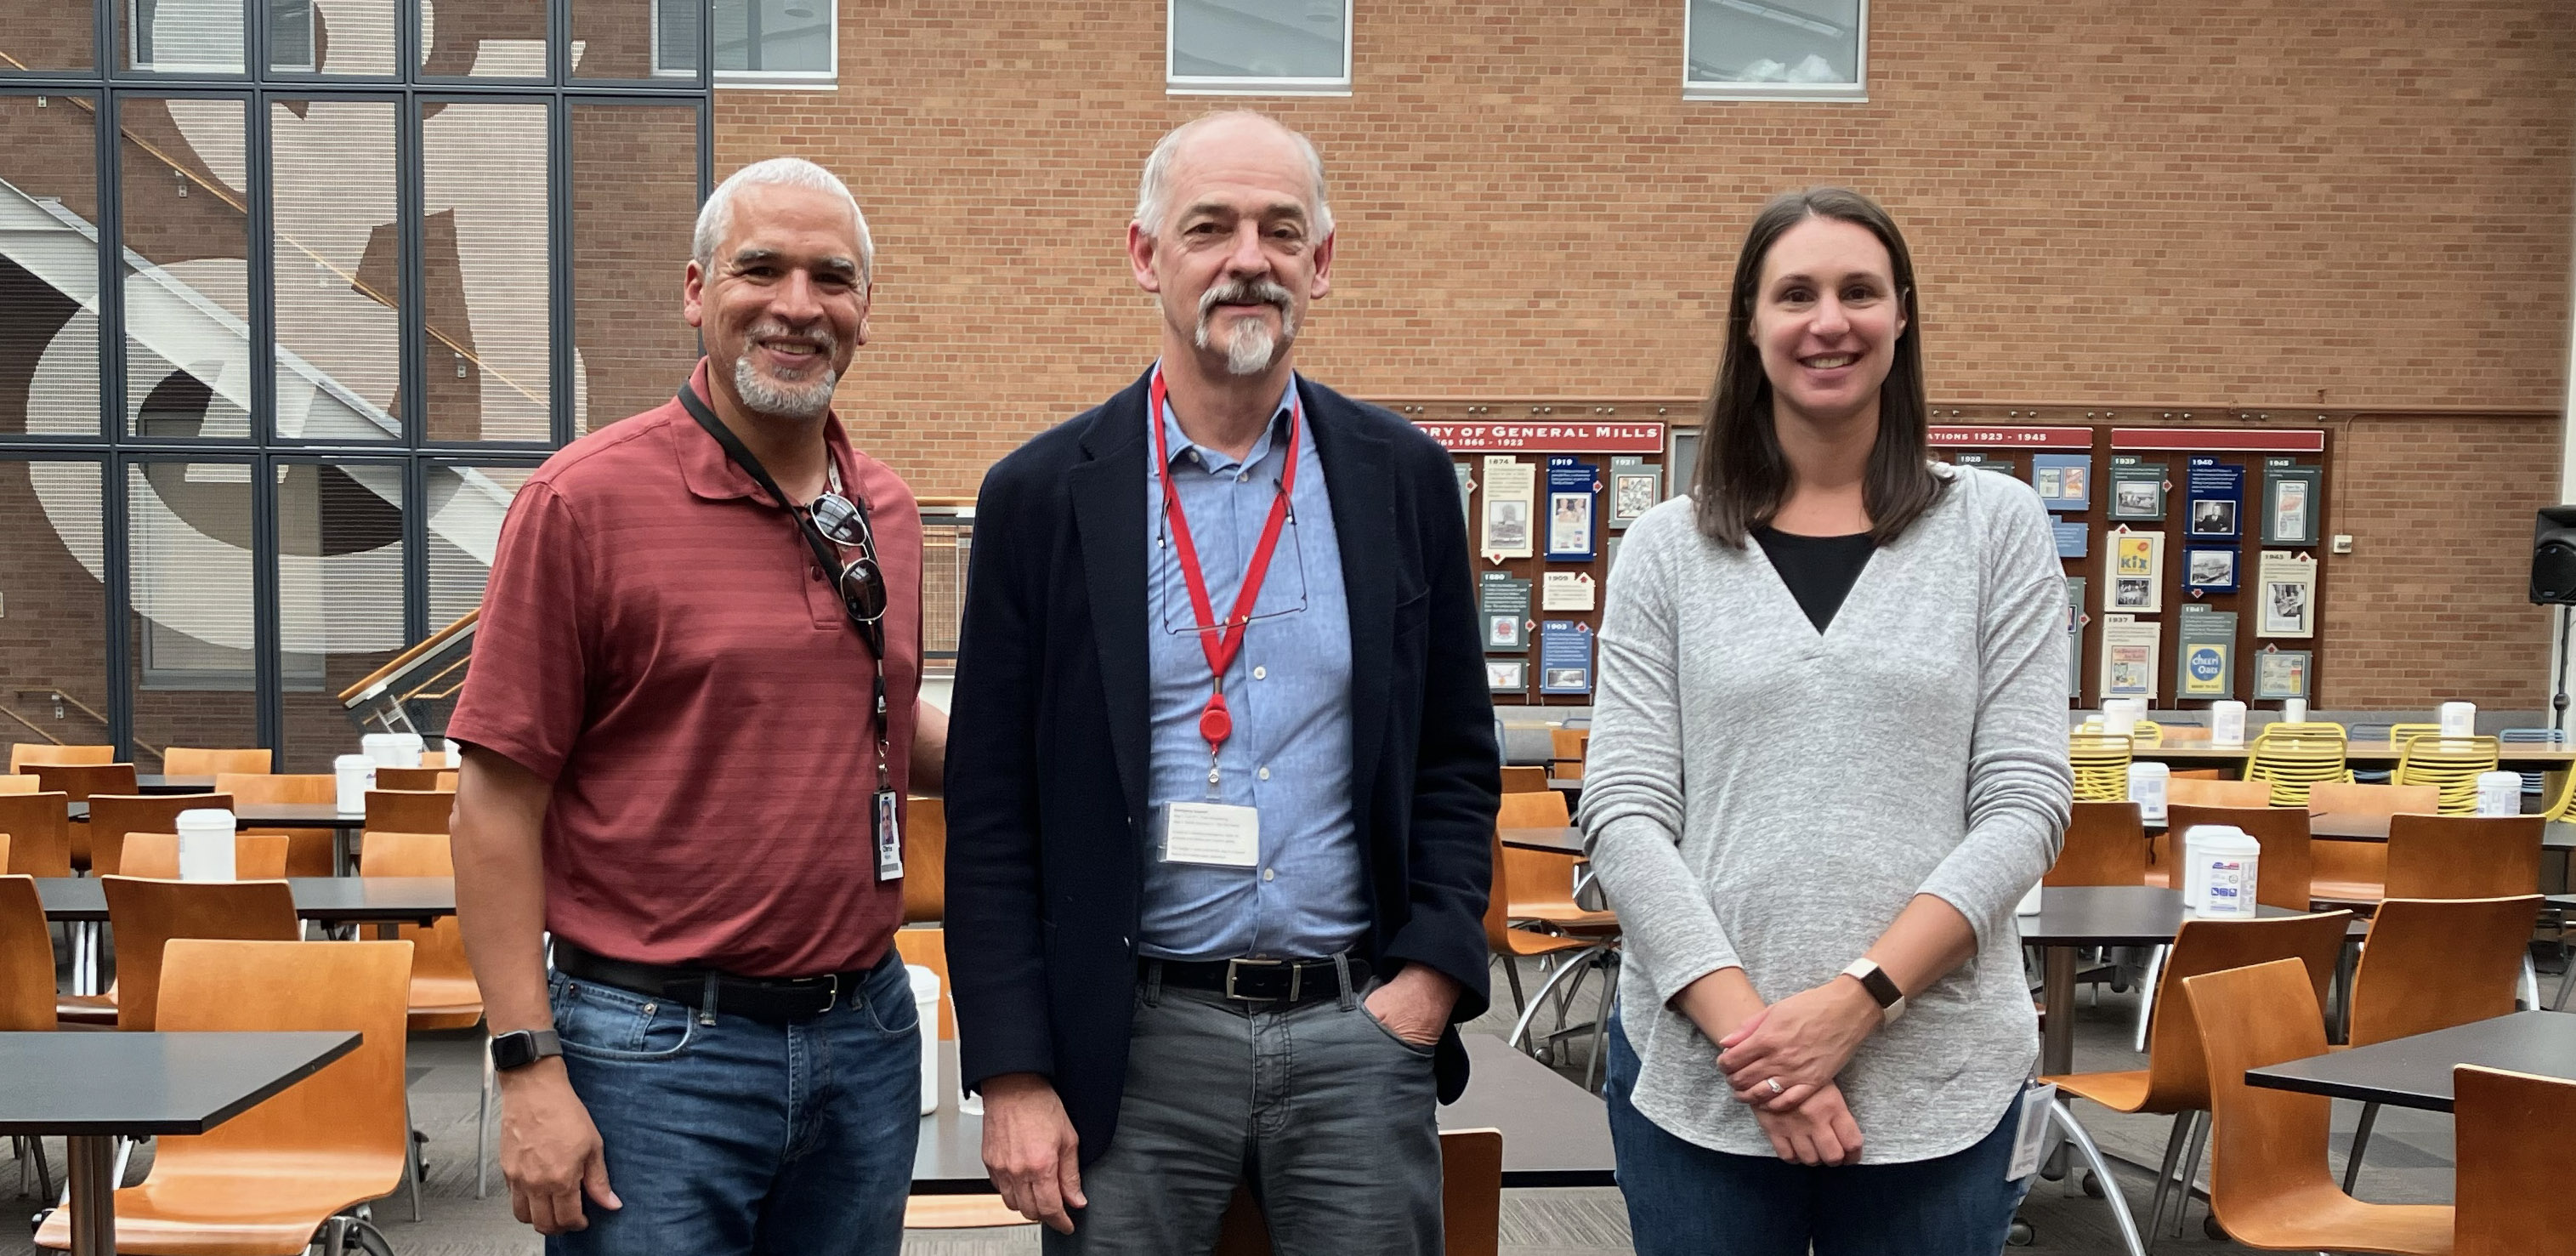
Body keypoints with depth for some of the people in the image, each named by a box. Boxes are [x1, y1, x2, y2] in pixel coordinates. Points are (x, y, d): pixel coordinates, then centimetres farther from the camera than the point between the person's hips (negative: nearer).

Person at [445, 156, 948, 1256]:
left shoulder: (885, 512, 7)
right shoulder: (586, 501, -9)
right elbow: (497, 802, -9)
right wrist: (530, 1068, -13)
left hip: (866, 1031, 6)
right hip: (660, 1047, -5)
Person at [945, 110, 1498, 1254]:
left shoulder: (1403, 478, 4)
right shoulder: (1043, 495, -2)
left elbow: (1458, 760, 8)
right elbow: (991, 812, -2)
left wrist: (1429, 980, -3)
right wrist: (1013, 1076, -6)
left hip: (1361, 1031, 2)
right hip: (1136, 1043, -1)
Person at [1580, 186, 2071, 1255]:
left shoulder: (1996, 526, 2)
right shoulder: (1668, 547, 3)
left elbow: (2025, 802, -3)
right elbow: (1624, 810, -2)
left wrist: (1858, 996, -13)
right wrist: (1745, 1024, -13)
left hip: (1936, 1077, 0)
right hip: (1697, 1072, 0)